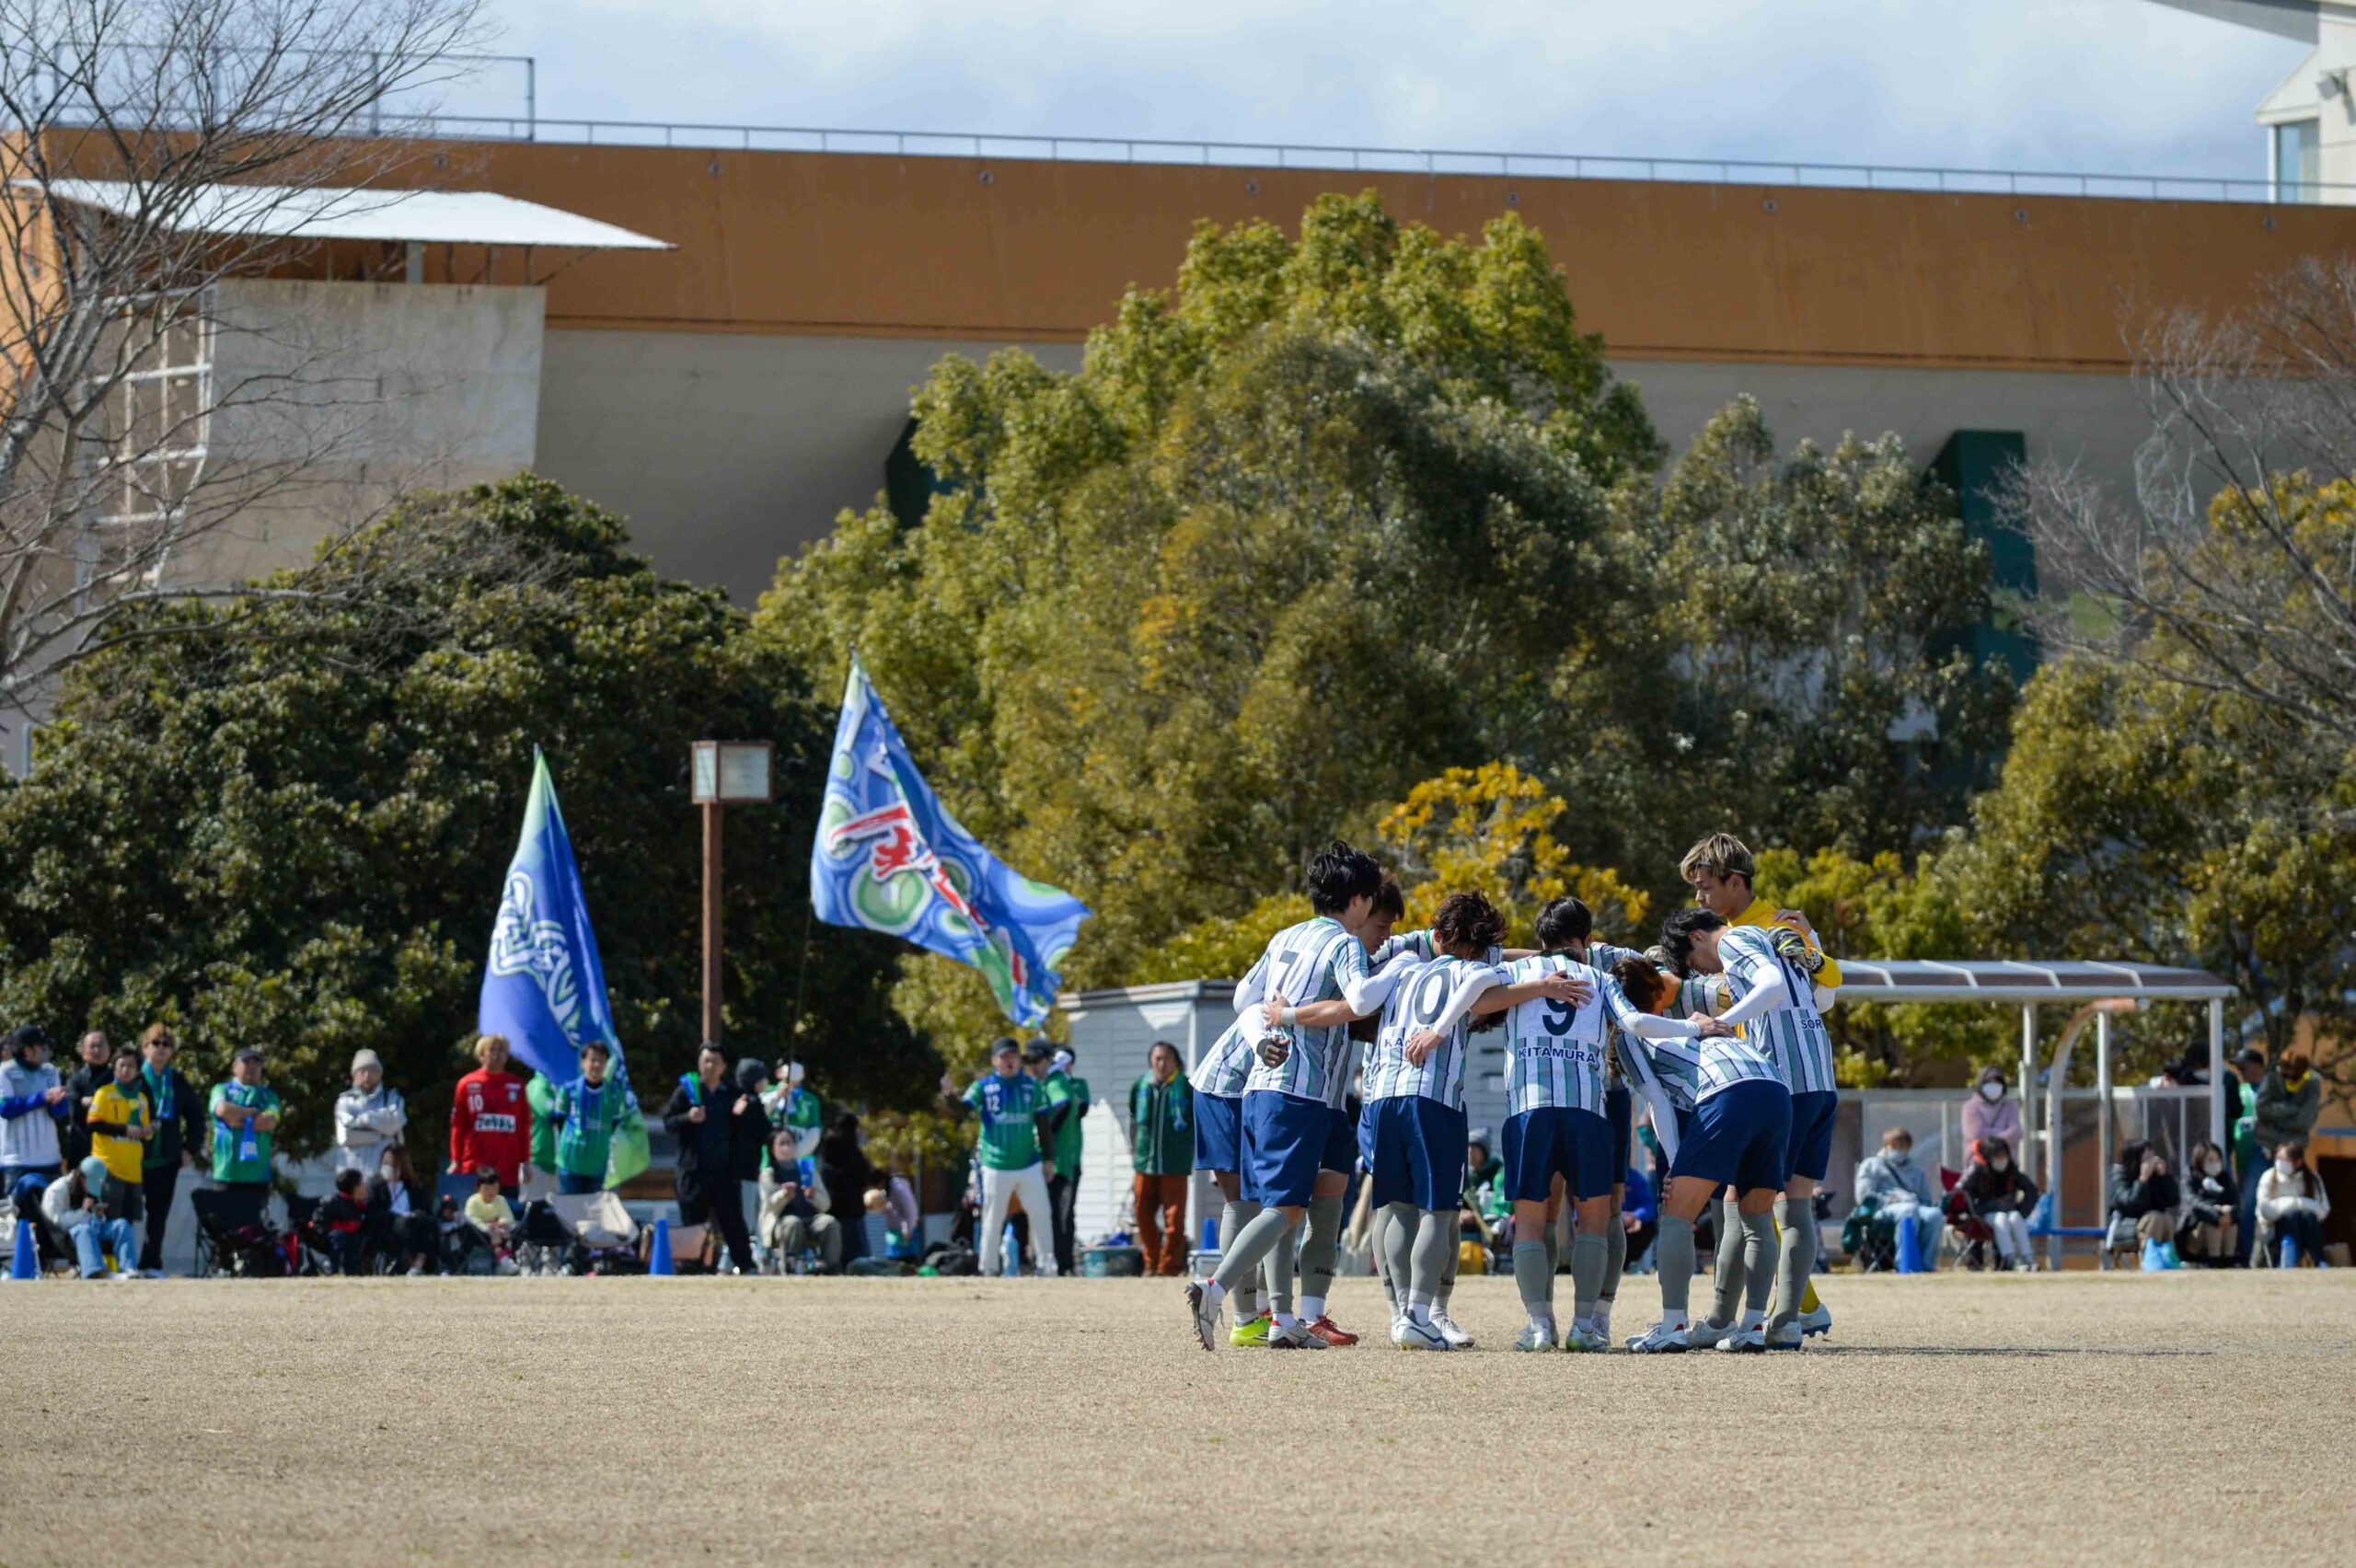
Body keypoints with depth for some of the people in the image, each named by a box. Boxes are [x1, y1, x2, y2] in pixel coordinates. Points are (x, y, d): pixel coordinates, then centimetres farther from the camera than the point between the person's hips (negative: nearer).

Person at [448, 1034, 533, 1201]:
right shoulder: (467, 1085, 4)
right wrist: (456, 1161, -1)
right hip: (475, 1168, -1)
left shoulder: (516, 1086, 7)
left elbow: (525, 1125, 9)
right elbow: (457, 1125, 4)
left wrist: (526, 1162, 5)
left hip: (508, 1169, 1)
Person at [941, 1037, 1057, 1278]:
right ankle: (988, 1269, 9)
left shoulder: (1032, 1086, 4)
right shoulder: (983, 1086, -2)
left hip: (1029, 1165, 2)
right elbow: (962, 1109, -14)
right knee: (993, 1220, 2)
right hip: (996, 1166, -2)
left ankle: (1045, 1265, 14)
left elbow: (1042, 1124, 7)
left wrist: (1048, 1159, 5)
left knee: (1040, 1214, 4)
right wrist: (949, 1095, -35)